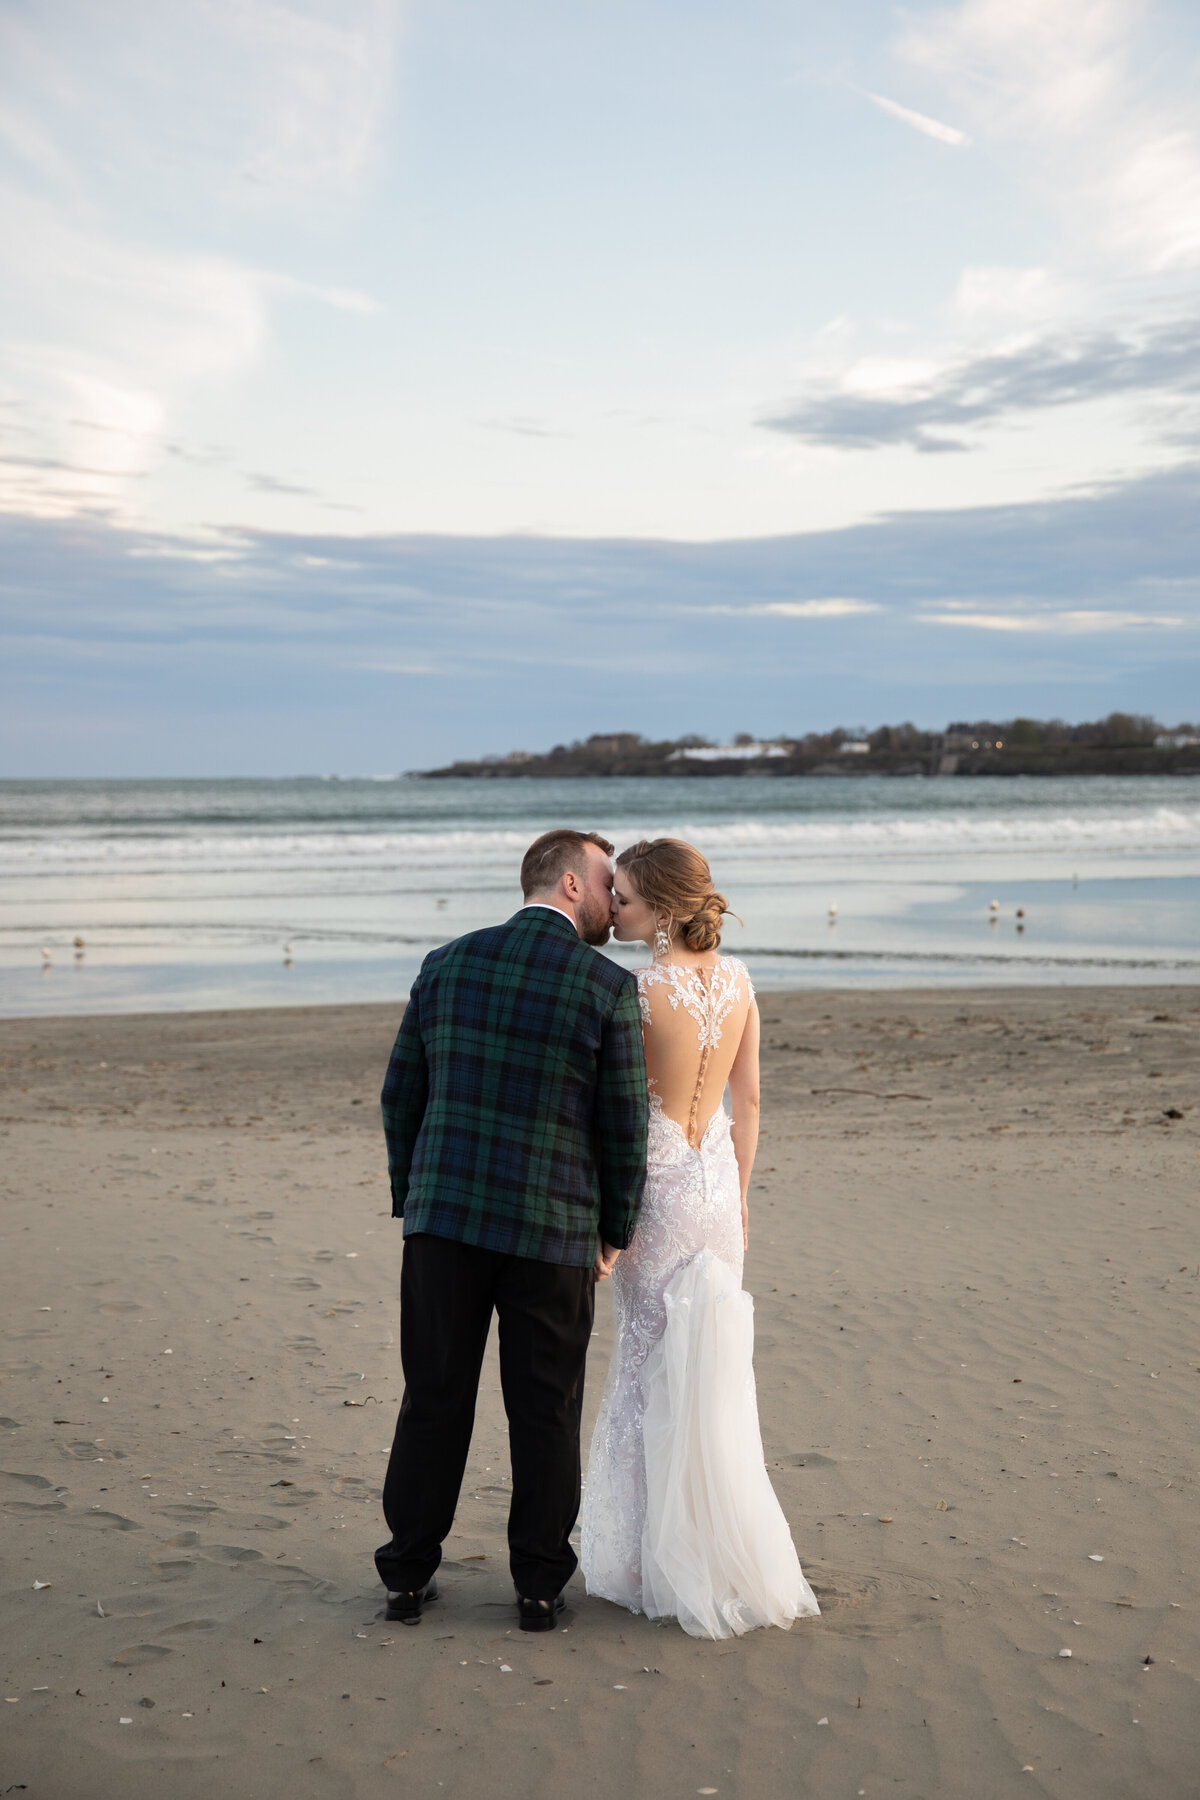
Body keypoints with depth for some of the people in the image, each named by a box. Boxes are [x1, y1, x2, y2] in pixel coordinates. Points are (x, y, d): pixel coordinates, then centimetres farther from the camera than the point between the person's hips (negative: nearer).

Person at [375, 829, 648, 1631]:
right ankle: (540, 1586, 18)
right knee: (546, 1414, 9)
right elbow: (625, 1127, -5)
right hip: (552, 1231, -3)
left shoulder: (447, 963, 4)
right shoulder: (607, 986, -7)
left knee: (435, 1399, 12)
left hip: (444, 1213, 3)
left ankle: (410, 1574, 20)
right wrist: (615, 1234, 7)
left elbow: (402, 1094, 7)